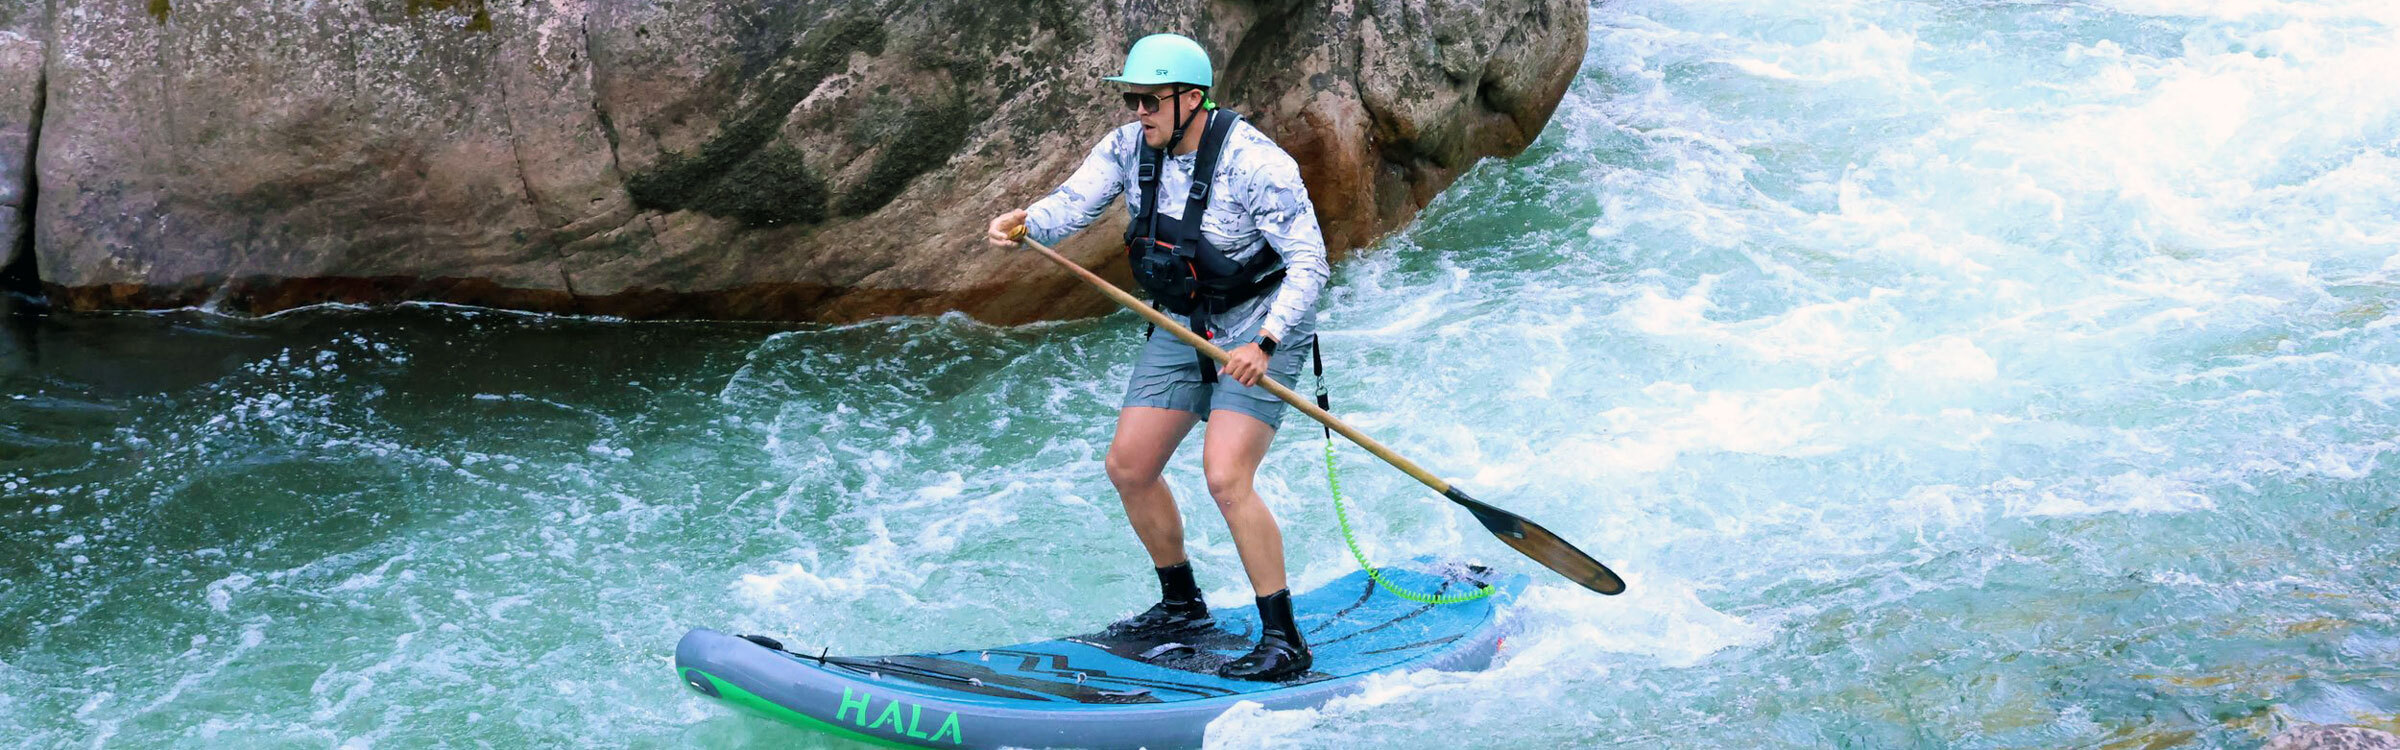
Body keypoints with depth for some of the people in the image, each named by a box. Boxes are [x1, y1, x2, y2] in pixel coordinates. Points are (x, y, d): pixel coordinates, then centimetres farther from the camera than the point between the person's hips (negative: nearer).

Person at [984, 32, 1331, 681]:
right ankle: (1182, 605, 27)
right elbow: (1069, 206, -12)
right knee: (1128, 467, 7)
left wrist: (1264, 345, -33)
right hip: (1183, 329, 7)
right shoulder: (1129, 148, -5)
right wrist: (1022, 223, -35)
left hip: (1260, 332, -7)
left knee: (1225, 478, -20)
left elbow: (1309, 261, -24)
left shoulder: (1254, 162, -24)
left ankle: (1284, 642, -11)